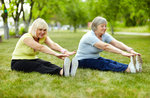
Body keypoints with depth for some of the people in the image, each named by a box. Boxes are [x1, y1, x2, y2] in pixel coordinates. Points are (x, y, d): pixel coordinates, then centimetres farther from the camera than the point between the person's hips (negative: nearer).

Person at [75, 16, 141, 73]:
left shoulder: (104, 35, 0)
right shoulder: (90, 36, -24)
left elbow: (117, 43, -16)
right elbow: (105, 46, -37)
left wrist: (130, 50, -33)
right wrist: (122, 52, -46)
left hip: (95, 58, 7)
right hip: (83, 61, -7)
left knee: (112, 62, -22)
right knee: (104, 64, -32)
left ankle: (130, 67, -44)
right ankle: (128, 69, -53)